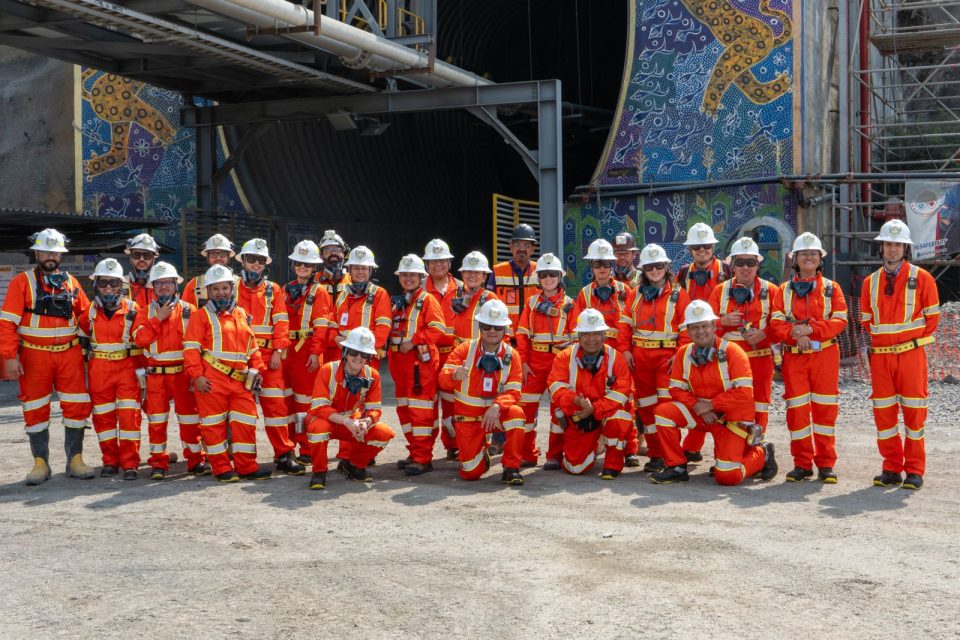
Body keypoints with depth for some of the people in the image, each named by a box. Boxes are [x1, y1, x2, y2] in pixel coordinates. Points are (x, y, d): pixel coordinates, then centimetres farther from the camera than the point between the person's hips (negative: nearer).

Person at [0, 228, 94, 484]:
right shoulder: (22, 282, -2)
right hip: (34, 357, -2)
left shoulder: (71, 282, 8)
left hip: (70, 354, 2)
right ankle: (40, 463, 13)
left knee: (77, 406, 0)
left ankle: (75, 459, 11)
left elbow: (85, 314, 13)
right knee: (36, 410, 4)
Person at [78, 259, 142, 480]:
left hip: (127, 368, -3)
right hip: (99, 370, 3)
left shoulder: (132, 309, -4)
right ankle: (110, 461, 20)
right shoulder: (90, 311, 3)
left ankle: (130, 463, 2)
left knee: (130, 415, -5)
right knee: (103, 417, 8)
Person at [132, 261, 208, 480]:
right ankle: (158, 462, 11)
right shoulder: (146, 311, 8)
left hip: (184, 372, -1)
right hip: (156, 374, 1)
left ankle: (195, 459, 14)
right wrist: (159, 318, -12)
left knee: (189, 416, 4)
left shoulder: (188, 309, 3)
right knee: (156, 418, 3)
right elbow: (139, 338, -7)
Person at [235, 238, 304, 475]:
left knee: (276, 403, -4)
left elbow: (281, 322, 5)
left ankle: (284, 454, -1)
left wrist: (278, 351, -6)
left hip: (268, 355, 1)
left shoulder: (273, 289, 11)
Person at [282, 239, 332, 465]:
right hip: (286, 350, 6)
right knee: (286, 399, 10)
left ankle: (307, 451, 1)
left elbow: (321, 325, -9)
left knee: (305, 400, -5)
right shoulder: (286, 290, 15)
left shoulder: (319, 292, -2)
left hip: (307, 351, -6)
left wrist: (315, 352, -17)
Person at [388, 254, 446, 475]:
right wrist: (393, 351, 9)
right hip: (400, 362, 8)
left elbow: (437, 329, -13)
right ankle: (415, 452, 20)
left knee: (421, 409, -9)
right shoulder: (397, 302, 18)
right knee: (404, 408, 10)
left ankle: (422, 458, -8)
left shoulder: (428, 301, -2)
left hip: (422, 361, -7)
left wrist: (413, 341, -18)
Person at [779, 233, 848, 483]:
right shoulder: (784, 290, 10)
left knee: (825, 408, 0)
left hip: (825, 354, -1)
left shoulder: (831, 288, 8)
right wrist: (795, 334, -18)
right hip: (794, 357, 1)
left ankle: (826, 464, 9)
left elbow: (840, 321, -4)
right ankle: (802, 464, 10)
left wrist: (811, 329, -17)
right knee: (797, 409, 0)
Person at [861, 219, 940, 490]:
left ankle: (914, 471, 7)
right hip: (880, 356, 3)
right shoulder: (870, 282, 9)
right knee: (883, 412, 5)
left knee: (914, 412, -1)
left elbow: (932, 316, 1)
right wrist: (877, 344, 5)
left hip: (911, 354, -3)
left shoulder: (921, 278, -1)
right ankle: (891, 469, 14)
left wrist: (914, 343, 1)